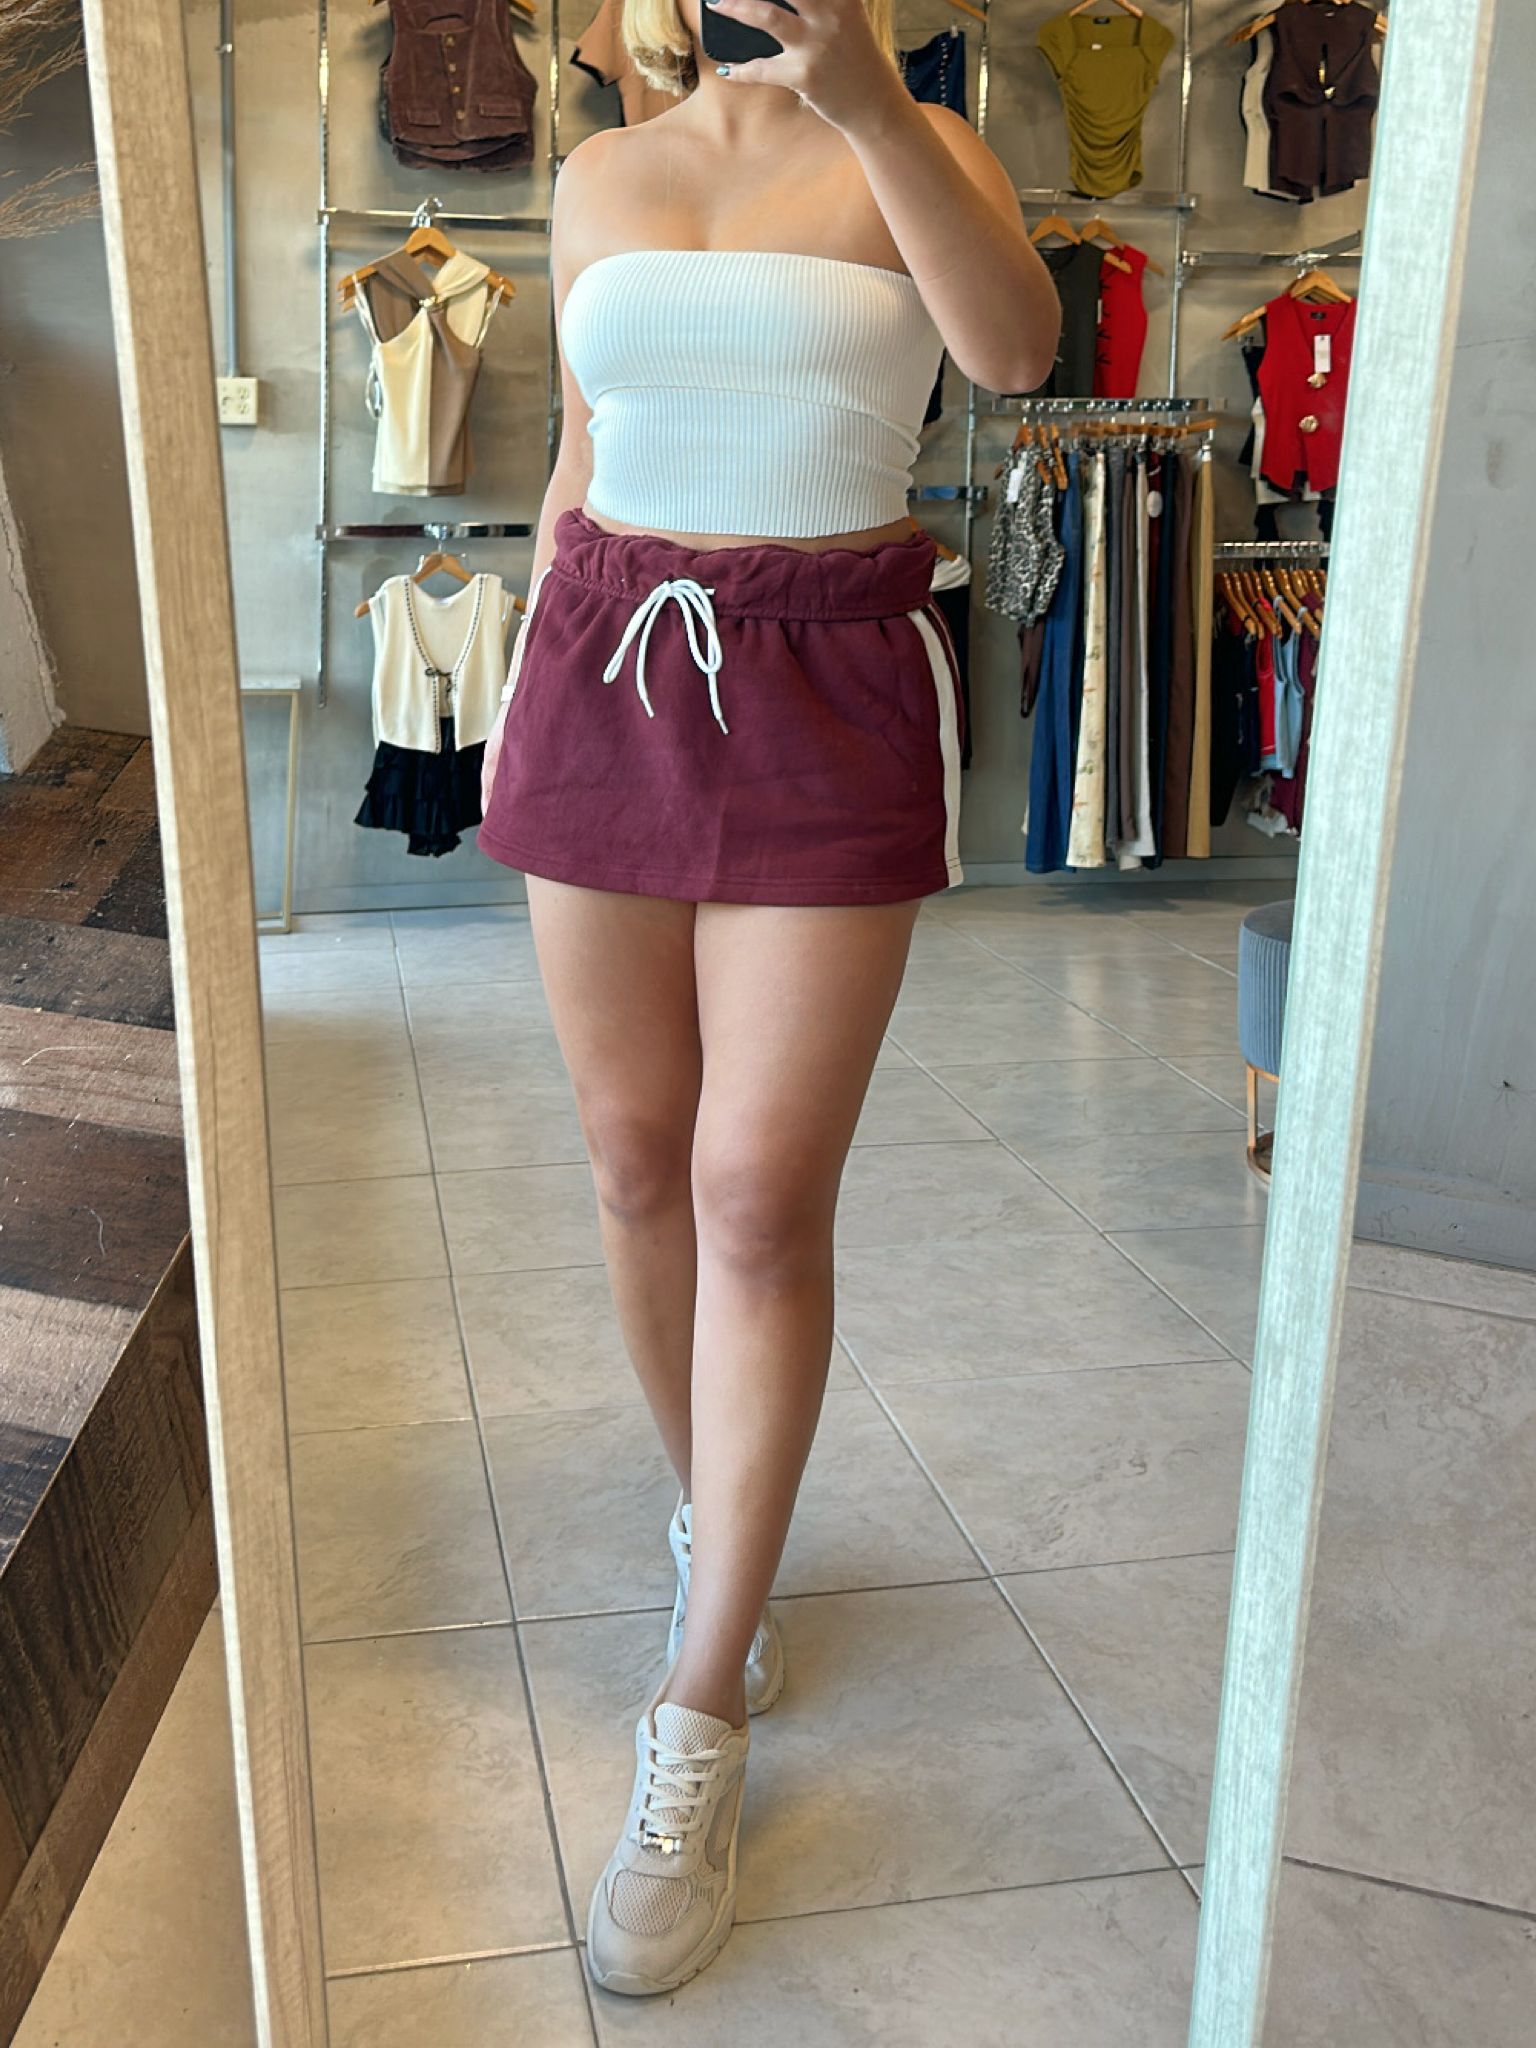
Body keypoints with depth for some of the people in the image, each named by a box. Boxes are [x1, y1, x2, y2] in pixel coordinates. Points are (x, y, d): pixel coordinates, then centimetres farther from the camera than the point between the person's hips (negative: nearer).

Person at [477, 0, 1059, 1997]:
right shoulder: (599, 176, 14)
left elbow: (1018, 346, -17)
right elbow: (578, 463, 16)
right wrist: (527, 695, 15)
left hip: (828, 699, -3)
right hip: (608, 662, 4)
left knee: (760, 1195, -7)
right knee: (637, 1158, 8)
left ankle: (698, 1737, 6)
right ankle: (712, 1513, 34)